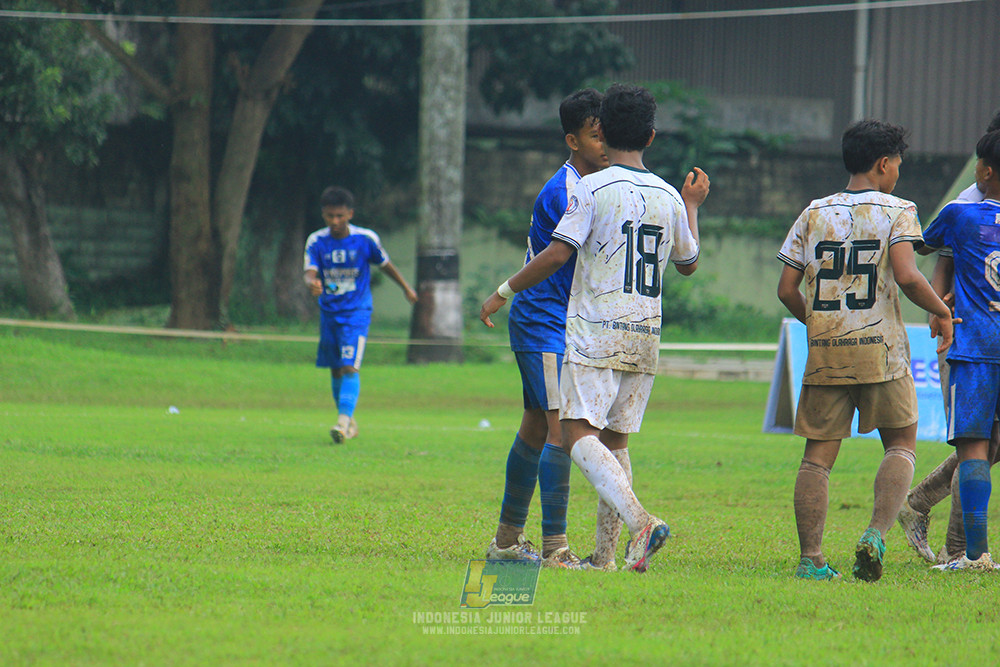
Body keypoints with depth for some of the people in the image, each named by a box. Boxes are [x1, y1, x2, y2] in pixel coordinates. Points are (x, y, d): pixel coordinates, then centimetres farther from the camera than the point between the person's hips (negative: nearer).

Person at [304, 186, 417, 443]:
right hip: (329, 313, 3)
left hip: (357, 313, -3)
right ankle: (349, 423, 28)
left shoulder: (366, 239, -8)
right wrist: (312, 283, -40)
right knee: (336, 370, 12)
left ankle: (343, 422, -26)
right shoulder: (316, 241, -5)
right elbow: (310, 272, -15)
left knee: (350, 368, -18)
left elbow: (385, 264, 7)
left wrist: (407, 288, 19)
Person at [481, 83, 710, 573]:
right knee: (613, 440, 13)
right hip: (645, 336, 6)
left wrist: (503, 292, -4)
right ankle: (606, 553, 9)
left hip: (596, 332, -6)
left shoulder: (593, 188, -7)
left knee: (579, 433, -11)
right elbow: (688, 263, 25)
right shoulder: (668, 197, 9)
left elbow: (557, 254, -15)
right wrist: (692, 207, 40)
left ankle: (639, 520, -32)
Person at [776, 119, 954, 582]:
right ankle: (876, 534, -10)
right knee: (901, 444, 11)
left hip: (824, 352, 3)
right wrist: (942, 312, 0)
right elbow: (906, 276, -16)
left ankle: (810, 558, -3)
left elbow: (786, 289, 6)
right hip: (881, 351, -3)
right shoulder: (897, 212, -2)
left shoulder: (814, 214, 9)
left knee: (818, 455, 5)